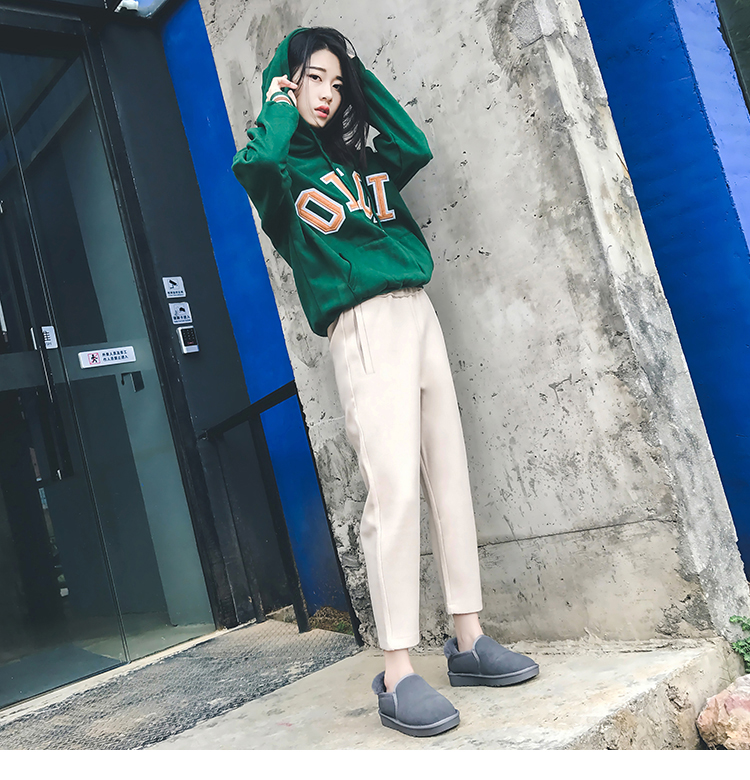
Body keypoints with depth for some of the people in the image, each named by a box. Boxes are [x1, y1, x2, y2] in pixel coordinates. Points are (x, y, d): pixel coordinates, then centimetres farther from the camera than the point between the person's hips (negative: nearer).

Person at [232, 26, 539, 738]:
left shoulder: (358, 158, 24)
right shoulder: (280, 165, 6)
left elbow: (417, 147, 8)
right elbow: (254, 162, -18)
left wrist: (360, 79, 14)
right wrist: (280, 109, 0)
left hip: (418, 314, 7)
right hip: (362, 329, -7)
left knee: (449, 477, 4)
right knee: (394, 488, -16)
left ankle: (468, 640, 13)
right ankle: (396, 674, -10)